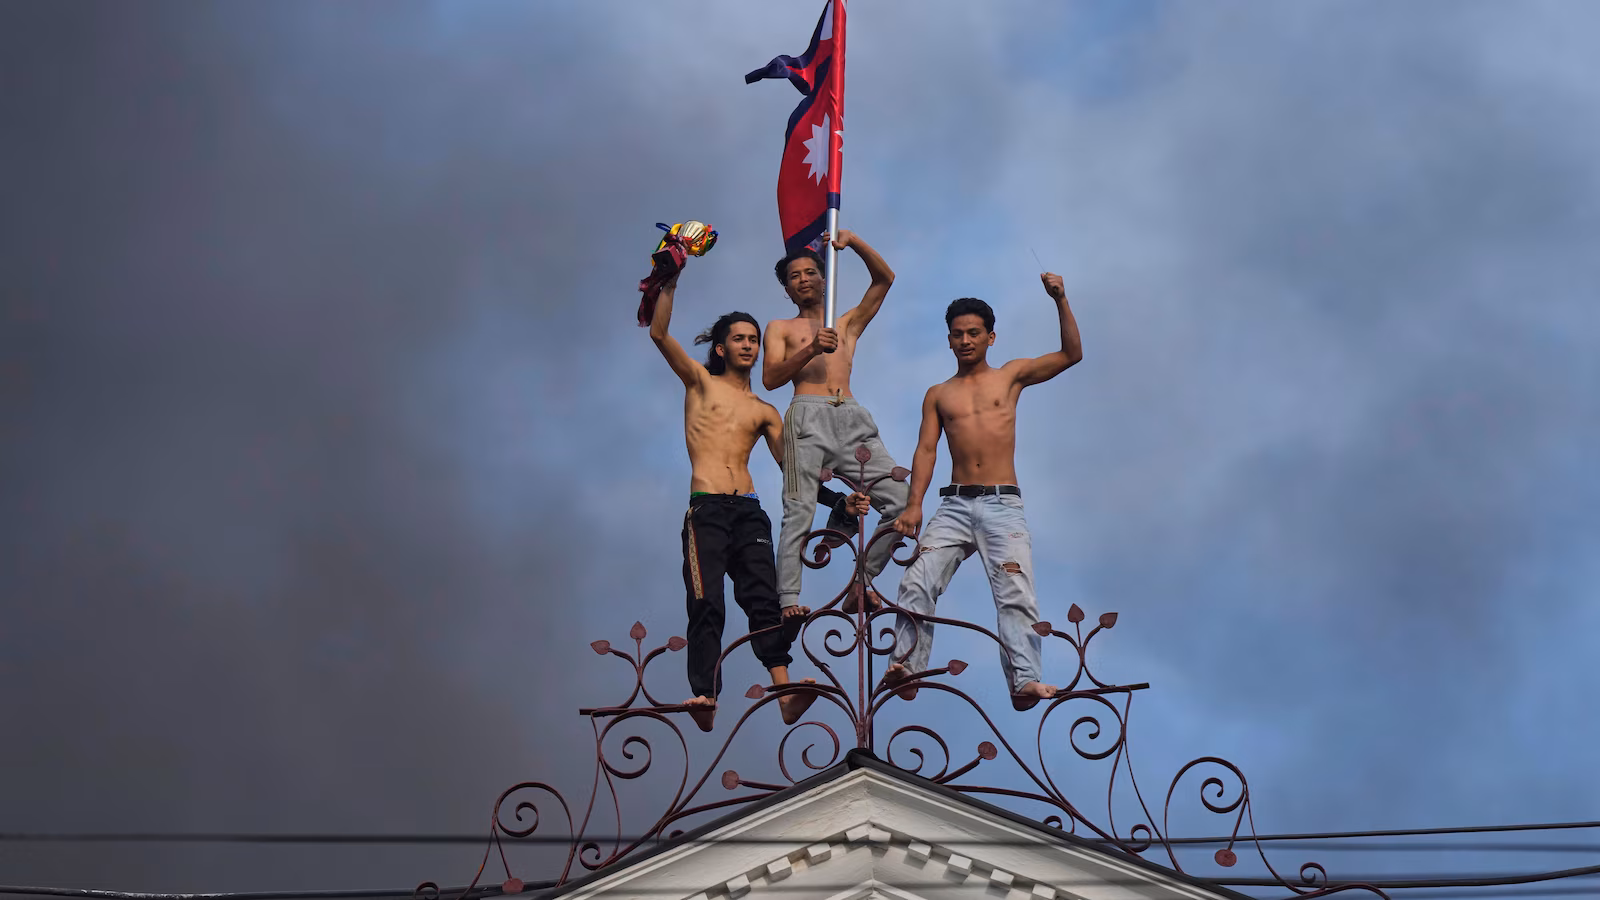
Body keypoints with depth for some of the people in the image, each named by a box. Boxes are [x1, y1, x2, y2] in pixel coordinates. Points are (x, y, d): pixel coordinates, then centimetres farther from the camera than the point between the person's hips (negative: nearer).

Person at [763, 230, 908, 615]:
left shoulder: (848, 324, 29)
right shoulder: (780, 329, 22)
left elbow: (884, 278, 19)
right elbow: (770, 378, 5)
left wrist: (853, 241, 5)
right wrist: (811, 349, -8)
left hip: (853, 420, 3)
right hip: (808, 416, -3)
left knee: (902, 500, -10)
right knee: (799, 511, -15)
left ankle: (862, 579, -1)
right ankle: (788, 601, -18)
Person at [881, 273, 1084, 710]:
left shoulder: (1010, 375, 14)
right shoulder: (938, 395, 17)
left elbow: (1071, 355, 8)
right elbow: (926, 450, 7)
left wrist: (1060, 301, -3)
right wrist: (914, 505, -6)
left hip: (1002, 505, -2)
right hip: (955, 505, 2)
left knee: (1016, 595, -16)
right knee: (916, 583, -15)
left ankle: (1025, 682, -21)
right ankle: (906, 668, -13)